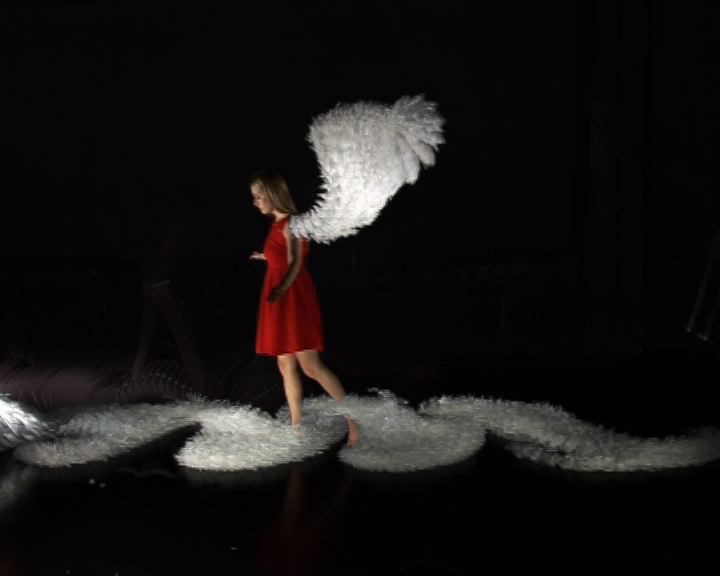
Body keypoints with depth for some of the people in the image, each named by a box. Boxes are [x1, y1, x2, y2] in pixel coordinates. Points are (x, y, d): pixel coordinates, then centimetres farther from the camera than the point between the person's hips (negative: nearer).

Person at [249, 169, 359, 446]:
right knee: (286, 366, 10)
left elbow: (295, 264, -23)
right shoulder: (277, 224, 12)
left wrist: (280, 289, -42)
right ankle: (296, 426, 16)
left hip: (294, 300, -9)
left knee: (311, 366, -11)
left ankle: (352, 418, -4)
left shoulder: (290, 224, -13)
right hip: (279, 302, 9)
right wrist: (266, 257, 40)